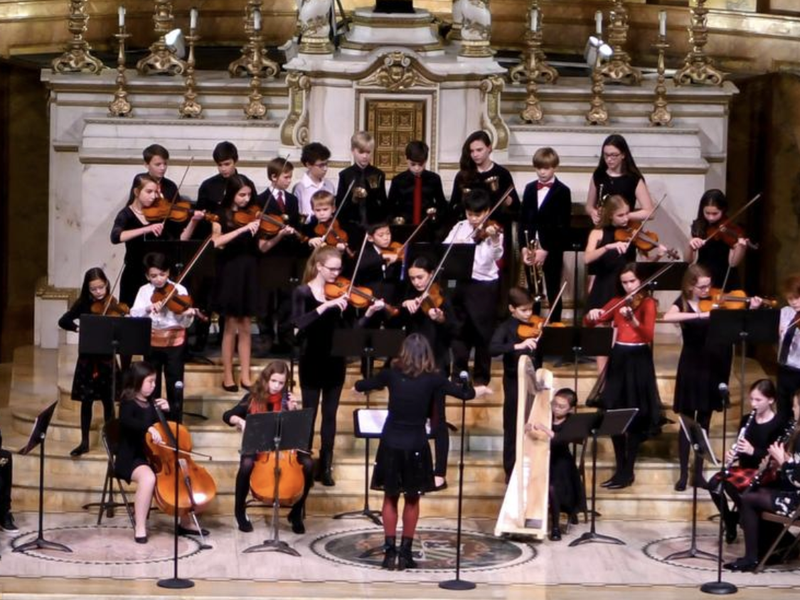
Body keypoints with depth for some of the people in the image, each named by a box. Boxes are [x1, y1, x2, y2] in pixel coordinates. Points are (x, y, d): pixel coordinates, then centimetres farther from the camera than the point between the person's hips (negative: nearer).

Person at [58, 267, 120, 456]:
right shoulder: (83, 304, -1)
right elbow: (63, 321, -5)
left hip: (107, 357, -1)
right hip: (87, 357, 1)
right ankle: (84, 442, 13)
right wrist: (79, 328, -21)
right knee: (86, 400, 6)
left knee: (108, 400, 6)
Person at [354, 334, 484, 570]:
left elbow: (361, 386, 12)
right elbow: (464, 393, 1)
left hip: (391, 443, 1)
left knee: (390, 498, 13)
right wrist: (477, 390, 24)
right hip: (415, 445, -1)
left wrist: (359, 386, 36)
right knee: (412, 499, 13)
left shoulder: (392, 373, -3)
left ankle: (390, 551, 7)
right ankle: (405, 552, 12)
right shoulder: (432, 379, -6)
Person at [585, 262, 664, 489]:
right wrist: (592, 315, -14)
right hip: (618, 359, 5)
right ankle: (620, 468, 16)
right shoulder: (617, 302, 9)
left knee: (634, 418, -3)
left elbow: (649, 334, -22)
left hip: (639, 361, -5)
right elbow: (589, 323, 9)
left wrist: (633, 320, -40)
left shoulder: (648, 303, -7)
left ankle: (628, 472, 3)